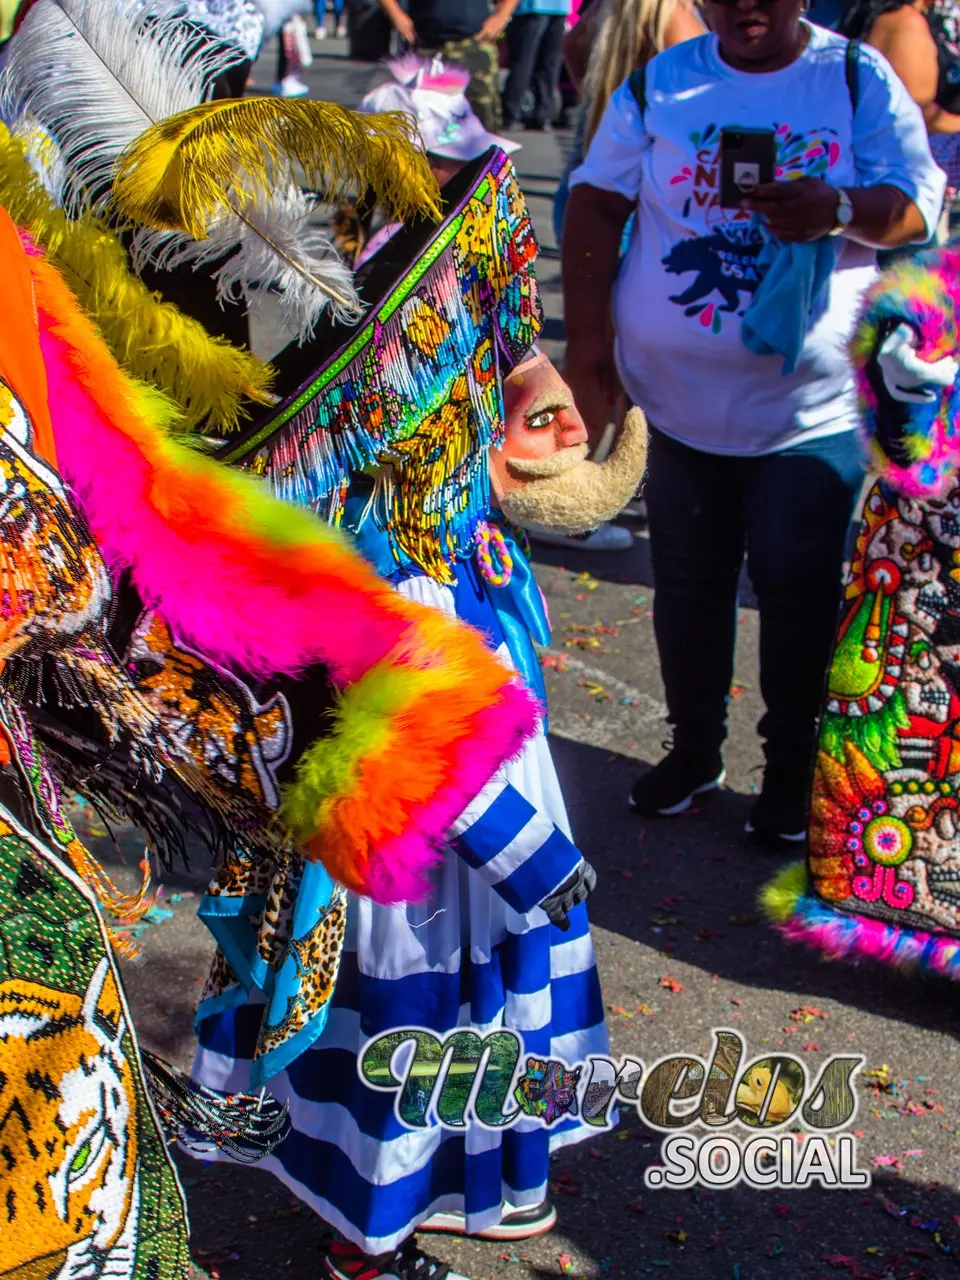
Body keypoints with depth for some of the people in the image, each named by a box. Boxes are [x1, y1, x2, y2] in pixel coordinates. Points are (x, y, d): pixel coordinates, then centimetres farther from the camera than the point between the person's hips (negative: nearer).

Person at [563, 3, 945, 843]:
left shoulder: (859, 80, -1)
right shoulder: (659, 83, 3)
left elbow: (919, 199, -6)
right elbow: (597, 204, 3)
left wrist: (840, 208, -28)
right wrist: (588, 341, -4)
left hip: (813, 406, -2)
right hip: (681, 399, 3)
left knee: (799, 598, 1)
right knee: (687, 587, 14)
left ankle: (793, 768, 21)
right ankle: (695, 746, 33)